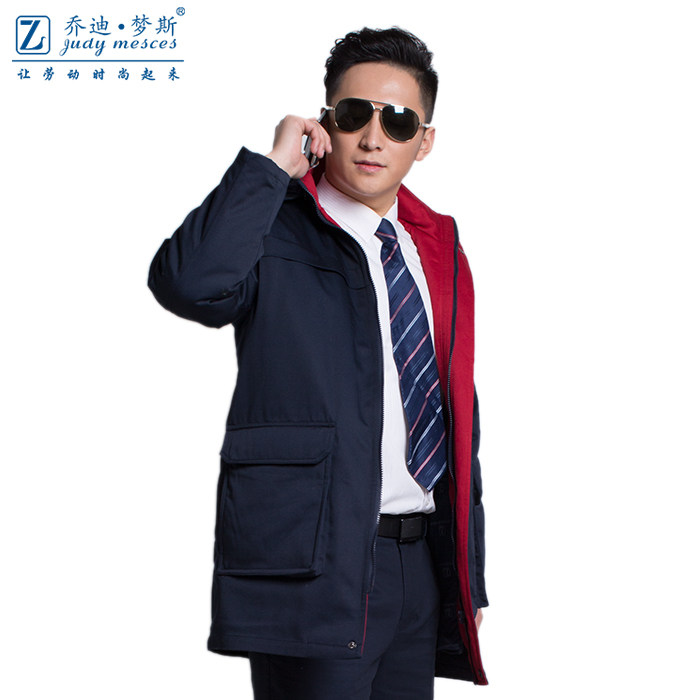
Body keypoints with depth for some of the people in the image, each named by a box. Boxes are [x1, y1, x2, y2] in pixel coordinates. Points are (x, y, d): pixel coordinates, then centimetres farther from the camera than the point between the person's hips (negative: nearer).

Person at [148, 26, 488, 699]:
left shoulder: (441, 252, 14)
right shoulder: (277, 237, -4)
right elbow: (187, 283, -28)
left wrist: (470, 578, 15)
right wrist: (273, 165, -18)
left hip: (422, 566, 6)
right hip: (314, 565, -6)